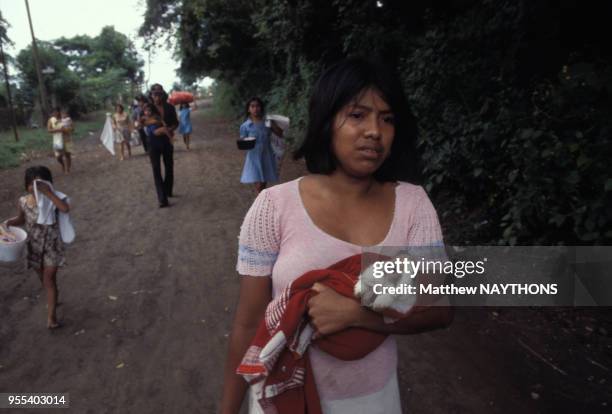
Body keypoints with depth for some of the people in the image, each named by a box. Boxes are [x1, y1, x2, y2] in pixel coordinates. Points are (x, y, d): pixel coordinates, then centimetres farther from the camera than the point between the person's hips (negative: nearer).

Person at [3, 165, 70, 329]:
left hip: (52, 245, -4)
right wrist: (9, 222, -10)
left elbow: (65, 209, -40)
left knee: (49, 280, -1)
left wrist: (49, 193, -40)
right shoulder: (23, 202, -8)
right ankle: (53, 299, 47)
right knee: (43, 278, 21)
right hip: (34, 246, 4)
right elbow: (22, 219, 10)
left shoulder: (52, 199, -18)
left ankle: (51, 315, 10)